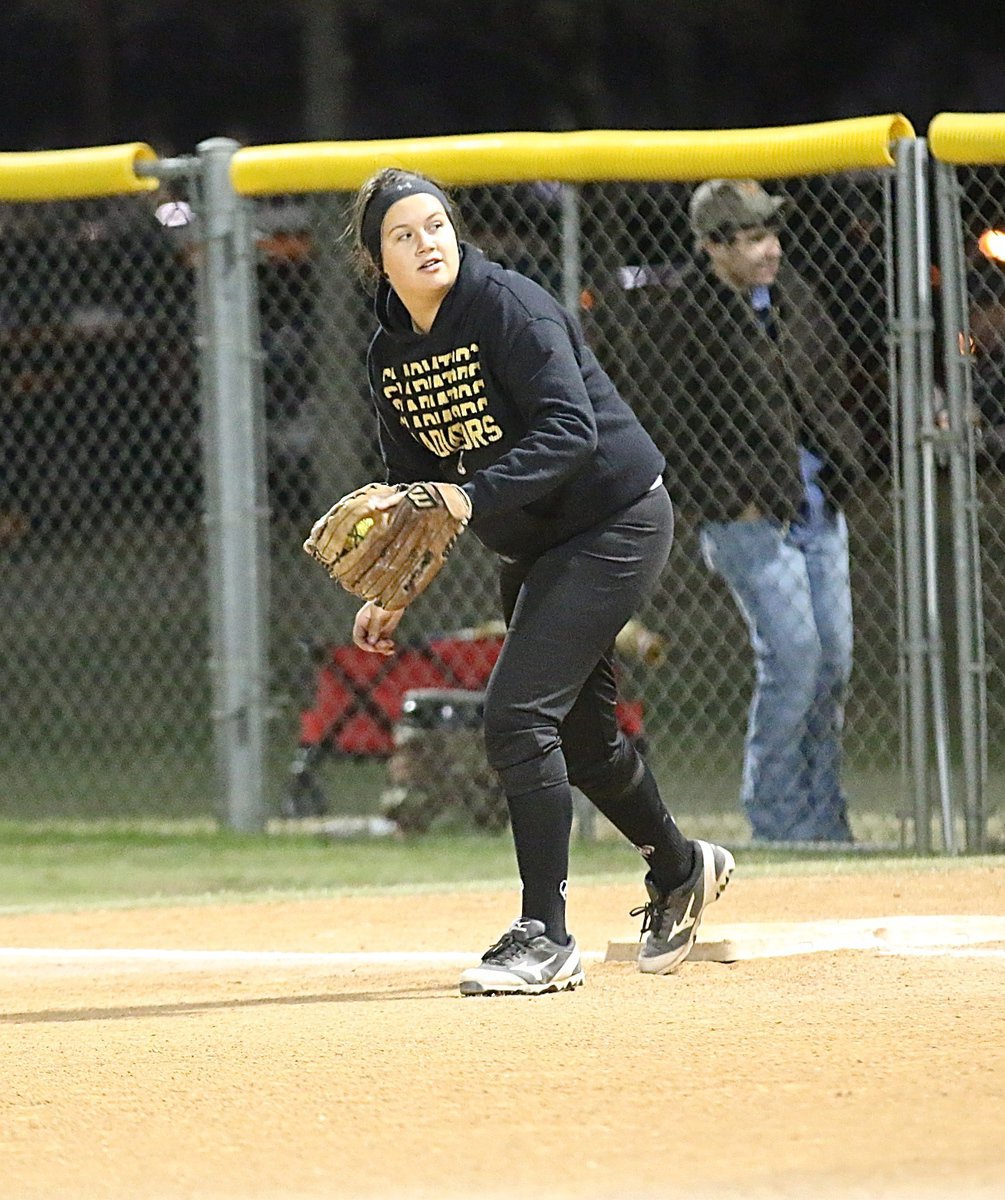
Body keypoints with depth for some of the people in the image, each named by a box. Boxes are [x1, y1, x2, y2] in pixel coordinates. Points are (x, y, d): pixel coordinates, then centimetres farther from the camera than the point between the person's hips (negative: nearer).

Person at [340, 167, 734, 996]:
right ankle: (680, 871, 45)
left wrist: (470, 497, -38)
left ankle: (546, 939, -13)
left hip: (616, 522, -8)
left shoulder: (509, 307, -20)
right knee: (579, 735, 18)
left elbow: (571, 431, -29)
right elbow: (416, 488, 11)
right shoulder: (391, 354, 2)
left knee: (518, 718, -18)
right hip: (534, 547, 8)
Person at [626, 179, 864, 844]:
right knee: (793, 655, -12)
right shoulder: (676, 314, -14)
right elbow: (680, 428, -15)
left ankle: (824, 825, 17)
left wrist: (840, 460, 9)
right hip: (748, 516, -7)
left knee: (834, 658, 8)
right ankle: (778, 825, -1)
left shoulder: (790, 291, 8)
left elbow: (834, 383, 20)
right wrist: (739, 497, -16)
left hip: (818, 506, 7)